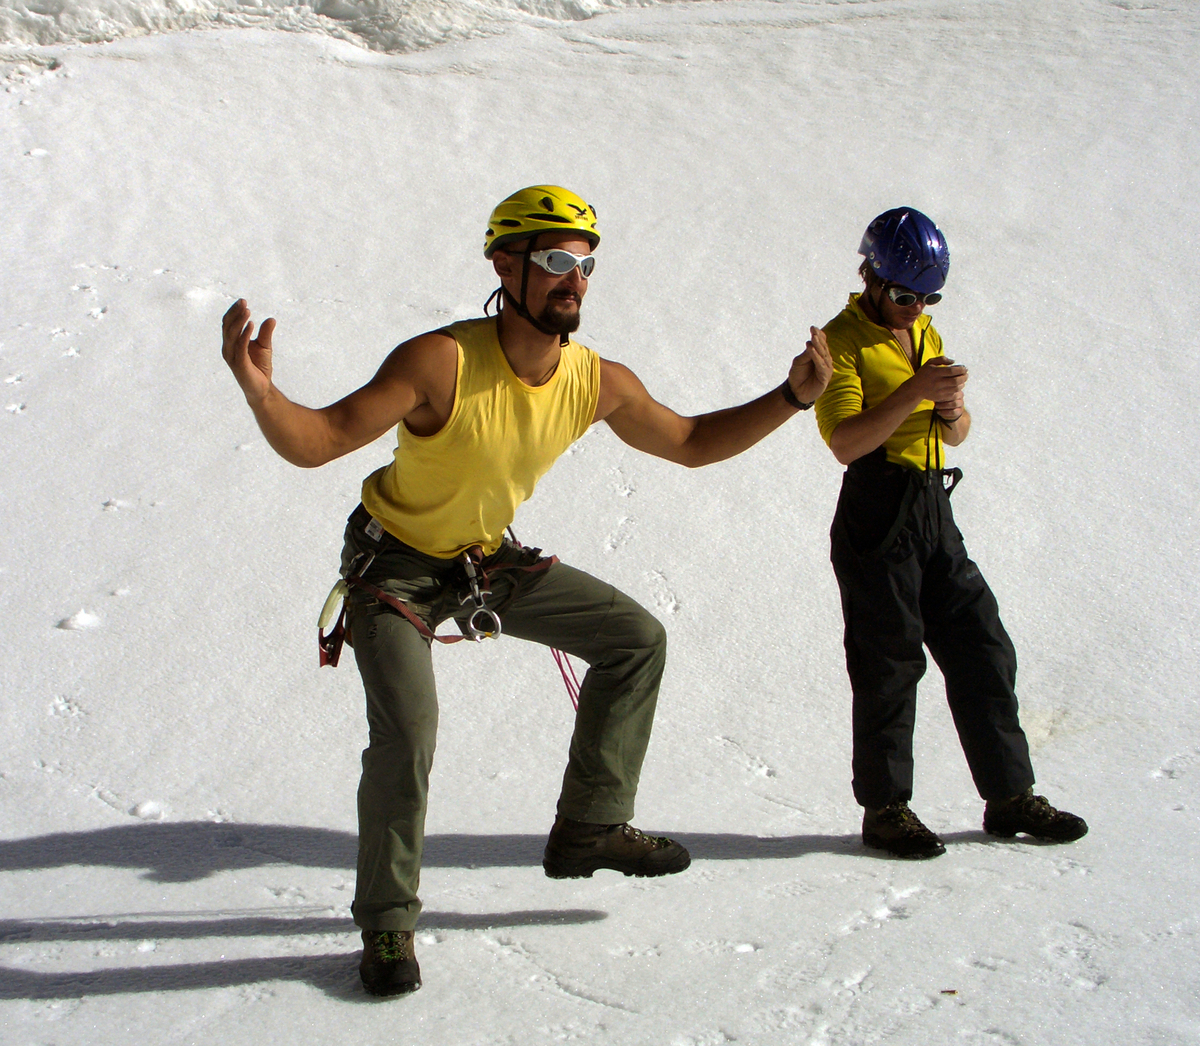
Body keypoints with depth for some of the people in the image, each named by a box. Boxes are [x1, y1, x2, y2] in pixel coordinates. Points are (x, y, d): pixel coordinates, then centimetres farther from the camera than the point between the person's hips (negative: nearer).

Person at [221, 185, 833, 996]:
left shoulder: (599, 382, -14)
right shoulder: (441, 363, -32)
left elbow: (692, 443, 3)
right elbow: (313, 443, -33)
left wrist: (792, 398, -7)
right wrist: (258, 388, -53)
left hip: (489, 560, 6)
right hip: (395, 563, -6)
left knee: (637, 639, 4)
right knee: (407, 728, -22)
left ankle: (590, 828, 16)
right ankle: (387, 922, 0)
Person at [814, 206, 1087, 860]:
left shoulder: (925, 335, 17)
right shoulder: (842, 341, -6)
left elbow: (956, 436, 20)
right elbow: (845, 441, -19)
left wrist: (952, 410, -3)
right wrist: (913, 392, -26)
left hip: (934, 511, 8)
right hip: (877, 517, -7)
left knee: (983, 651, 7)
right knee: (889, 665, -4)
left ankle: (1010, 796, 15)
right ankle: (884, 808, 7)